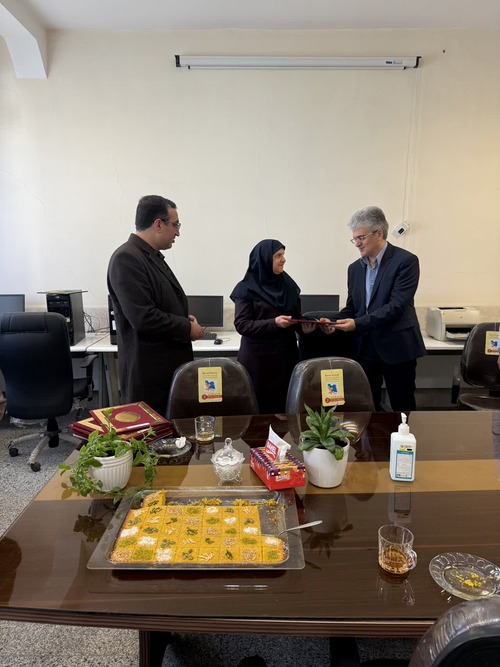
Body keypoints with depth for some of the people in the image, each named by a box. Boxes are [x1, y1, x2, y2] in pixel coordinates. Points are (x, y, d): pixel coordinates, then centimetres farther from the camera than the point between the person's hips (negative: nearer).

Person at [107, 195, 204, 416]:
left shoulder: (153, 256, 13)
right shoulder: (126, 258, -17)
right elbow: (143, 317, -24)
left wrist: (183, 318, 4)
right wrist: (187, 328, -12)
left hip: (169, 364, 9)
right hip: (148, 371, -9)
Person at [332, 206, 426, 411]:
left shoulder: (406, 260, -9)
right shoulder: (355, 268, 10)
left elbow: (397, 306, -19)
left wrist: (358, 324, -25)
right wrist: (336, 322, -8)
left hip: (396, 346, -5)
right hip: (364, 347, 5)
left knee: (403, 408, 8)